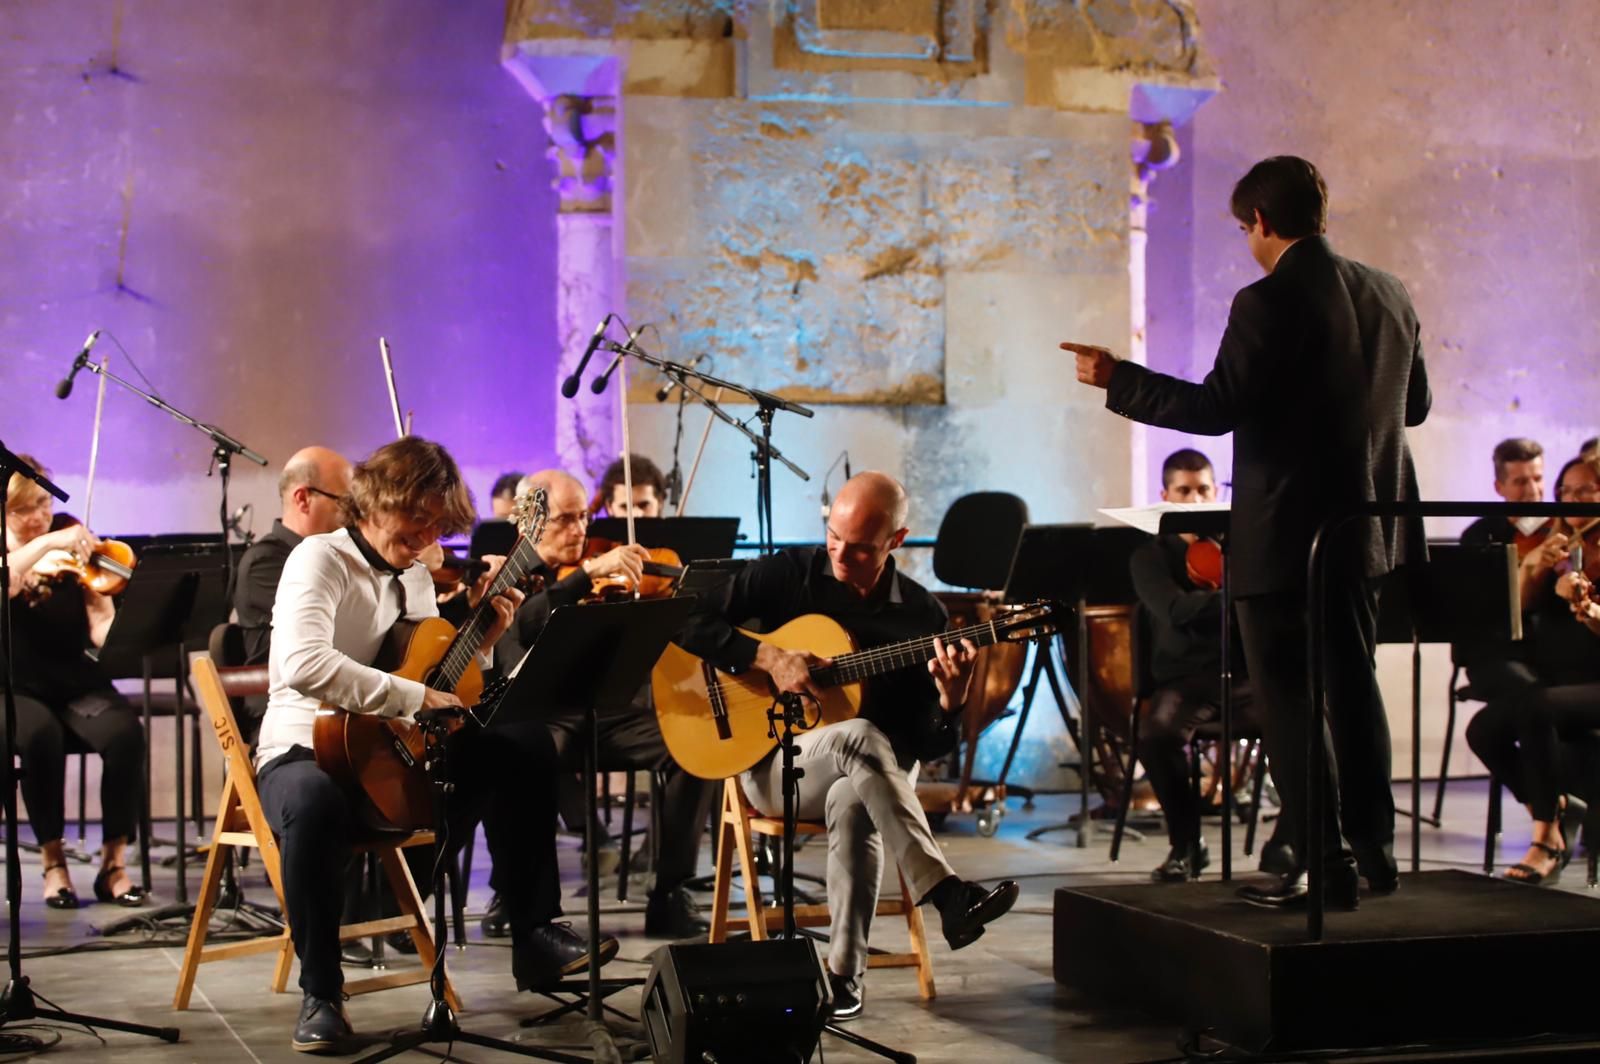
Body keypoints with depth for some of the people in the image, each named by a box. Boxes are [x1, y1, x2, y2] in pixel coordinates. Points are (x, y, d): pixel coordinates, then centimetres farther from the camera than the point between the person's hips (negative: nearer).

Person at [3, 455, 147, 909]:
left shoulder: (72, 557, 6)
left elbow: (102, 631, -6)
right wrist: (47, 543, -35)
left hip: (77, 685, 2)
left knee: (125, 732, -28)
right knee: (41, 734, -34)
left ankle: (114, 861, -16)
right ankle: (53, 861, -17)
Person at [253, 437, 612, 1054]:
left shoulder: (418, 575, 12)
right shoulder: (321, 559, -12)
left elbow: (443, 681, 18)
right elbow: (305, 665, -32)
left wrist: (483, 640, 1)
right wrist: (415, 697, -31)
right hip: (307, 751, -7)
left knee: (524, 745, -4)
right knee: (315, 804, -41)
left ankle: (535, 938, 2)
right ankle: (320, 993, -23)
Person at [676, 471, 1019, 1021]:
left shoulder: (921, 614, 2)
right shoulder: (788, 573, -2)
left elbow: (926, 742, 0)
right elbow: (690, 622, -7)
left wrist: (951, 697, -22)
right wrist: (769, 658, -18)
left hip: (869, 776, 1)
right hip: (770, 764, -1)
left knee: (853, 801, -37)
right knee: (860, 738, -35)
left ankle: (845, 973, -27)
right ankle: (948, 896, -40)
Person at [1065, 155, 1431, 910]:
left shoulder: (1267, 303, -17)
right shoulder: (1388, 295, 6)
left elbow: (1216, 407, -20)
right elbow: (1415, 403, 14)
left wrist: (1116, 380, -11)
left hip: (1285, 535, -8)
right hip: (1363, 528, 8)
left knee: (1288, 699, 1)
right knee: (1351, 684, 19)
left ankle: (1323, 867, 1)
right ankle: (1373, 850, 26)